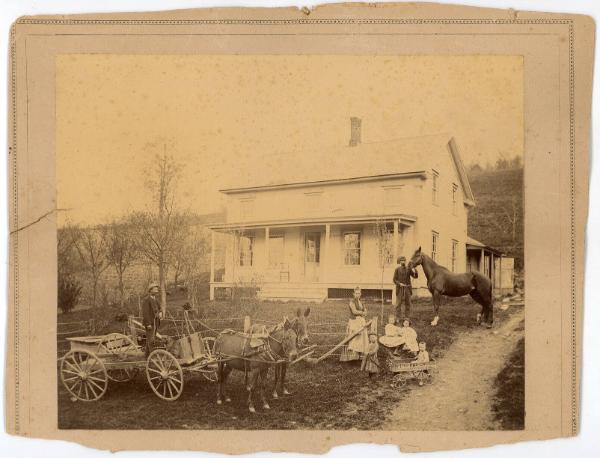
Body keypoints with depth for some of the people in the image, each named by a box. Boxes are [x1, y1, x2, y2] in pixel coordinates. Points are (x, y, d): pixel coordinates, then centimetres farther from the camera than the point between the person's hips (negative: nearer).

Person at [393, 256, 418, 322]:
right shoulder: (397, 269, 0)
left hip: (407, 288, 2)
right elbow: (394, 280, -2)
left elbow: (415, 276, -3)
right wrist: (399, 284, -20)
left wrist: (414, 271, -24)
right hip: (400, 288, -2)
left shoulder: (409, 269, 5)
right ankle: (398, 318, 7)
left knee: (407, 303, 6)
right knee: (398, 303, -1)